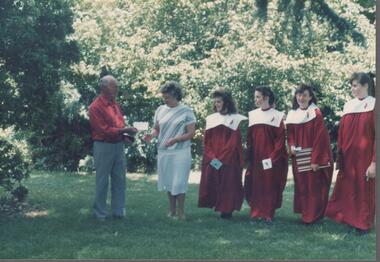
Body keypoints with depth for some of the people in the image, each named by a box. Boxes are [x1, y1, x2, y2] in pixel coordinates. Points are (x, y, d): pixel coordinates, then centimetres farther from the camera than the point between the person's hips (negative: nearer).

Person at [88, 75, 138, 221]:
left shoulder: (114, 104, 11)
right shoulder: (96, 107, -13)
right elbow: (104, 130, -18)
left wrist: (127, 133, -2)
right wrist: (125, 130, -21)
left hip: (119, 145, 7)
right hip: (104, 146, -7)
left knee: (119, 180, 10)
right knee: (102, 181, 2)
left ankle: (119, 211, 19)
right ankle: (100, 213, 12)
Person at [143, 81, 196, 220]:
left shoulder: (186, 111, -6)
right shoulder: (160, 110, 7)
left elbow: (191, 133, -7)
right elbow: (156, 128, 15)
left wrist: (176, 139, -22)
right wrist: (151, 134, -8)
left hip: (180, 152, -4)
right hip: (164, 151, 5)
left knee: (179, 182, -5)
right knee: (168, 182, 10)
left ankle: (181, 212, 5)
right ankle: (171, 210, 21)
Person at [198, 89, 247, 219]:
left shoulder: (235, 119, -2)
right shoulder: (211, 119, 11)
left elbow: (234, 142, -9)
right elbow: (206, 141, 7)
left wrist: (221, 158, -15)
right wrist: (211, 157, -9)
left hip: (229, 160, -4)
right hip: (211, 161, 4)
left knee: (227, 185, -3)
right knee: (211, 183, 1)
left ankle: (227, 210, 5)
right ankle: (215, 206, 11)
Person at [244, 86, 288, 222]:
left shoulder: (277, 116, -3)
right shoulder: (253, 115, 8)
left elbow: (280, 138, -7)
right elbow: (249, 138, 9)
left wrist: (273, 157, -13)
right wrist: (249, 156, 2)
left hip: (271, 158, -4)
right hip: (256, 158, 4)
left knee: (270, 185, 1)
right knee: (256, 185, 4)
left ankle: (268, 214, 9)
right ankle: (257, 212, 13)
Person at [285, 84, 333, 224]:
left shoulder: (316, 113, -8)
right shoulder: (292, 115, 8)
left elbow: (320, 138, -12)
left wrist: (315, 159, -17)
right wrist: (291, 147, -6)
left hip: (313, 157, -5)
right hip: (298, 159, 5)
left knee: (314, 187, -2)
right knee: (301, 186, 9)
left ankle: (314, 216, 6)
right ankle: (305, 214, 18)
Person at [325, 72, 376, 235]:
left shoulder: (374, 106, -9)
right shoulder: (348, 106, 7)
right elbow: (342, 134, 10)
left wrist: (374, 162, -17)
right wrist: (340, 157, 7)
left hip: (364, 157, -5)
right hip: (348, 156, 5)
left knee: (364, 190, 5)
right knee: (346, 189, 9)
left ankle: (363, 223, 18)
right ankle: (347, 217, 21)